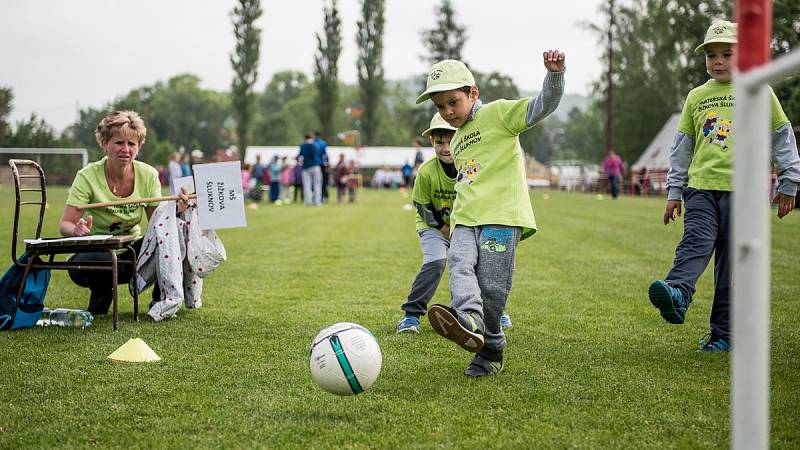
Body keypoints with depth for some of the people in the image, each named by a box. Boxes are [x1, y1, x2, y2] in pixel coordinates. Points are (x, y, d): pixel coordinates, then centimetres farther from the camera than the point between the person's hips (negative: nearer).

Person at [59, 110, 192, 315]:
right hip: (95, 252, -3)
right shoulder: (88, 177, -16)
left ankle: (161, 300, -1)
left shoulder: (148, 175, -6)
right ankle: (99, 302, -4)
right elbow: (65, 225, -18)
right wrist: (77, 230, -42)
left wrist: (174, 212, -26)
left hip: (132, 250, 3)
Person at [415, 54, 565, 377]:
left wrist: (554, 75, -24)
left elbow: (540, 107, -8)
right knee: (460, 266, -23)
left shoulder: (497, 113, 5)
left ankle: (489, 350, 0)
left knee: (491, 286, -11)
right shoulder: (457, 141, 30)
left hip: (501, 217, -7)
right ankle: (469, 321, -45)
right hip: (465, 220, 7)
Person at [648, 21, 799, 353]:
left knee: (732, 262, -2)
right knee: (695, 242, -22)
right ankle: (676, 295, -46)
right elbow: (681, 146, 18)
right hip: (701, 186, 2)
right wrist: (674, 191, 15)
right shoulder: (696, 97, 14)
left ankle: (723, 334, 2)